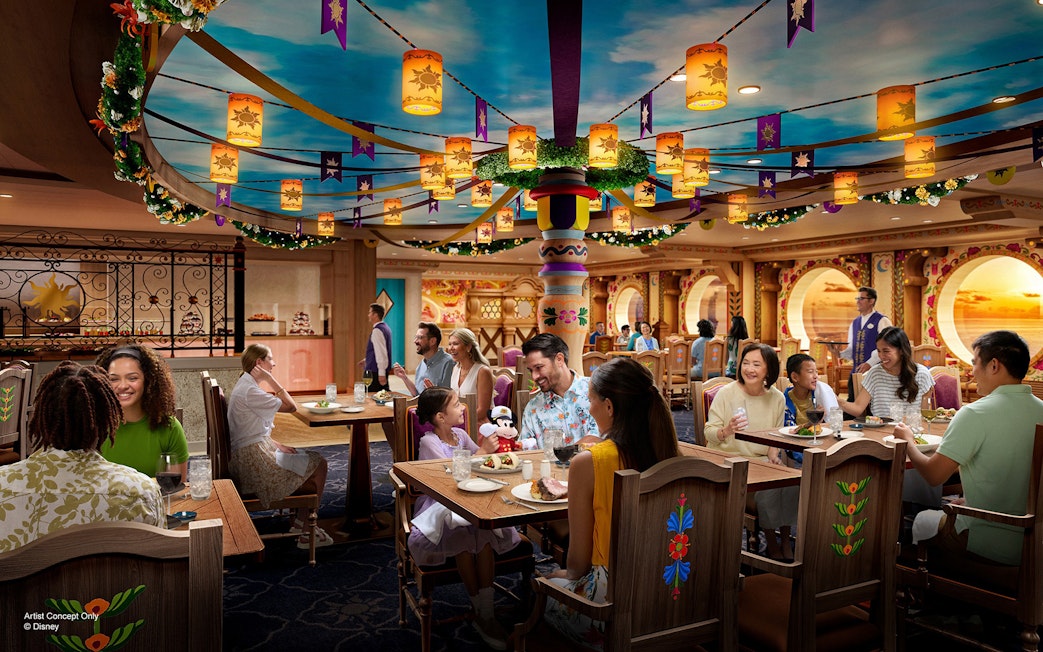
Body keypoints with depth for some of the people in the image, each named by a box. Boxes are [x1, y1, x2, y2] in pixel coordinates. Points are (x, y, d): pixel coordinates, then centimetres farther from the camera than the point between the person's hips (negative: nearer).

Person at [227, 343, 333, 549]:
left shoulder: (244, 385, 13)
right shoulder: (250, 391, -20)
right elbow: (290, 406, -20)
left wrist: (276, 445, 10)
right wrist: (270, 378, -17)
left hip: (250, 455, 11)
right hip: (255, 458, -11)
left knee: (310, 460, 19)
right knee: (319, 465, -5)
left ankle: (300, 523, 20)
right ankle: (306, 533, 4)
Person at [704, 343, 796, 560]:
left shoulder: (777, 398, 4)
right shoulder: (726, 393, -8)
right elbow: (708, 433, -7)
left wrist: (773, 455, -7)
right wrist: (727, 431, -27)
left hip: (763, 460, 4)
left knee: (791, 484, -20)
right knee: (767, 488, -24)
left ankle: (785, 539, 3)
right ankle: (771, 543, -1)